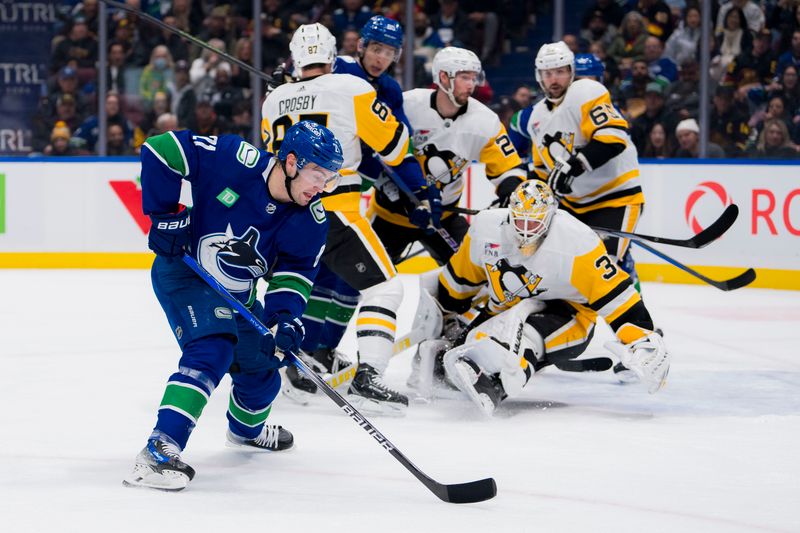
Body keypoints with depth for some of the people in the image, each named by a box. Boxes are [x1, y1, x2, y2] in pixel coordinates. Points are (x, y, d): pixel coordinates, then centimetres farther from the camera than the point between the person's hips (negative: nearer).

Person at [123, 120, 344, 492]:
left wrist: (285, 316, -26)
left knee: (261, 365, 18)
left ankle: (247, 427, 53)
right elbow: (160, 150, -24)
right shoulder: (235, 161, -29)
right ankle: (159, 450, -35)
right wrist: (165, 215, -23)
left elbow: (296, 272, -7)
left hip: (238, 294, 7)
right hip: (183, 272, -7)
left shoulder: (311, 221, -12)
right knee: (212, 349, -29)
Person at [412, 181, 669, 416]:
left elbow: (614, 294, -26)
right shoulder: (486, 229, -12)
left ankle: (492, 384, -59)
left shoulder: (577, 243, -25)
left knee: (525, 331, -39)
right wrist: (452, 320, 17)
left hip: (566, 317, -8)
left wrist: (642, 340, -34)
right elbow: (459, 279, 6)